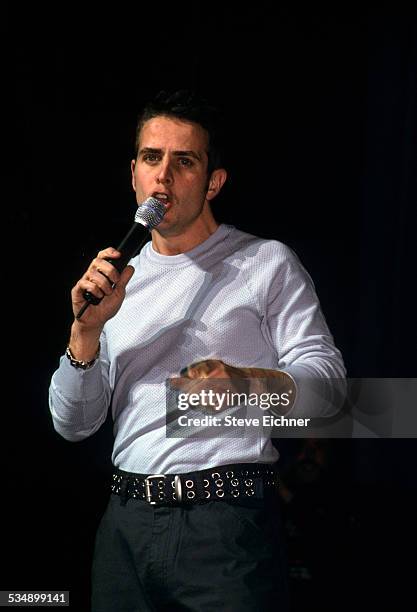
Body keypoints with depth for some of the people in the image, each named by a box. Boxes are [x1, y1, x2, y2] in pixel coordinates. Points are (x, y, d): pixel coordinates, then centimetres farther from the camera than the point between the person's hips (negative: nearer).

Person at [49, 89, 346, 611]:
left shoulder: (267, 264, 4)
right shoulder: (119, 278, 16)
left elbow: (327, 377, -4)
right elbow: (73, 424, 11)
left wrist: (245, 382, -22)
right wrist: (87, 328, -5)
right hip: (126, 524, 4)